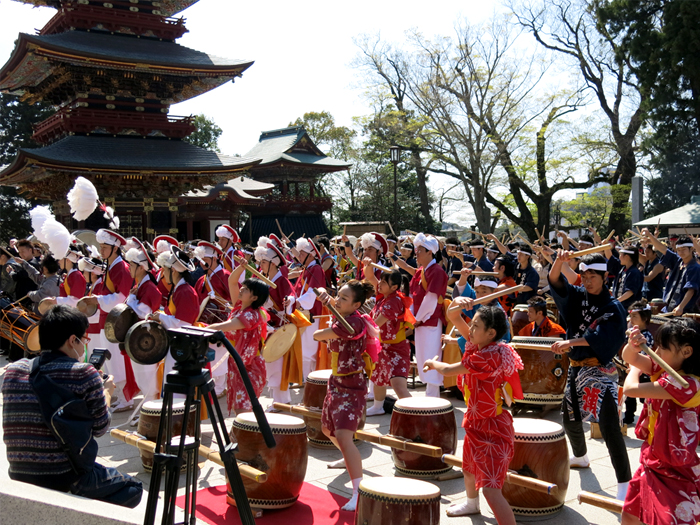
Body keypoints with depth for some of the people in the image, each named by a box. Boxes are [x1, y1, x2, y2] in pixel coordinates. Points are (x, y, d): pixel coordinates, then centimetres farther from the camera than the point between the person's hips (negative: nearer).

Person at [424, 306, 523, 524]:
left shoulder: (490, 356, -28)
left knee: (491, 490, -17)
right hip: (476, 422, 11)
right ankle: (471, 504, 61)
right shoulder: (481, 345, -2)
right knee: (469, 469, 34)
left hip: (492, 428, -11)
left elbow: (448, 370, -22)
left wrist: (433, 363, -1)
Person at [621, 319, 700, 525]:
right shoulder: (663, 371, -1)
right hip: (651, 463, 9)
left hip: (675, 473, -9)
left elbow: (630, 389, -24)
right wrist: (632, 345, -25)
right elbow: (629, 357, -1)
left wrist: (635, 370, -2)